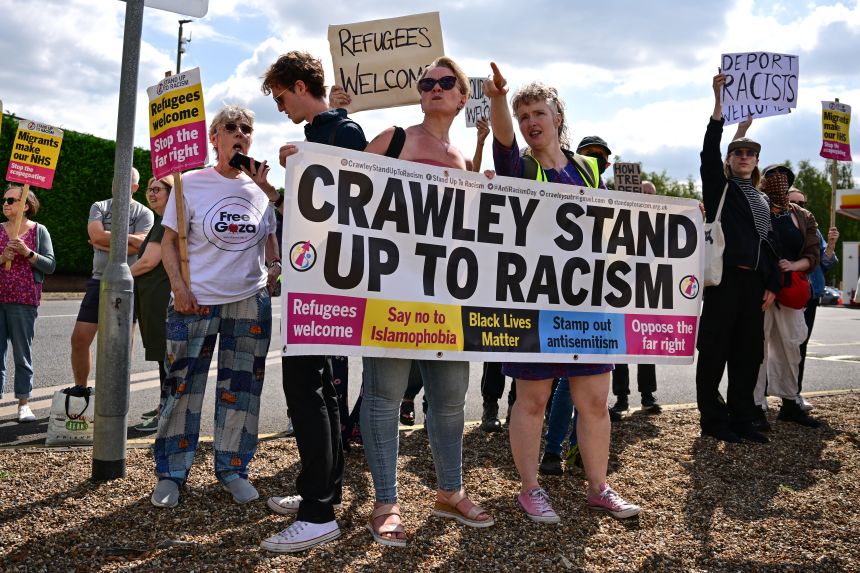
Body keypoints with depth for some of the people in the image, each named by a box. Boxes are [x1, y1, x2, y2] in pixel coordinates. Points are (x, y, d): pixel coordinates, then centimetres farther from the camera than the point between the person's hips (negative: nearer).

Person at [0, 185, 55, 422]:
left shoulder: (38, 230, 3)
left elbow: (50, 265, -2)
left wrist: (28, 253, -14)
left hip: (23, 302, -3)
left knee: (22, 353, 3)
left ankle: (24, 403, 10)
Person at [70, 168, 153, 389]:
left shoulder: (143, 213, 3)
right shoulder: (99, 207, 11)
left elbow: (137, 246, -12)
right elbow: (96, 236, -8)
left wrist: (105, 243, -7)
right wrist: (128, 237, -7)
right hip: (99, 280, 3)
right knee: (80, 338, 0)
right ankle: (80, 387, 16)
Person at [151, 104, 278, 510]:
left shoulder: (260, 189, 9)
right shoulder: (190, 184, -2)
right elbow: (169, 241, -2)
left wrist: (274, 269, 3)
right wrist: (178, 286, -13)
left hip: (250, 301, 4)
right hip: (196, 301, -3)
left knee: (241, 387, 8)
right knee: (183, 386, 0)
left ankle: (232, 468, 22)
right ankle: (170, 473, 14)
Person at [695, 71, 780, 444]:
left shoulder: (762, 199, 20)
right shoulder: (719, 187, 5)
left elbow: (769, 243, 18)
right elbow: (709, 152, -11)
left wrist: (772, 284, 8)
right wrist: (719, 104, -19)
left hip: (754, 281, 6)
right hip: (724, 277, -6)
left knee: (748, 352, 8)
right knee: (715, 351, -2)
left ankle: (741, 418, 17)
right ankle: (712, 420, 5)